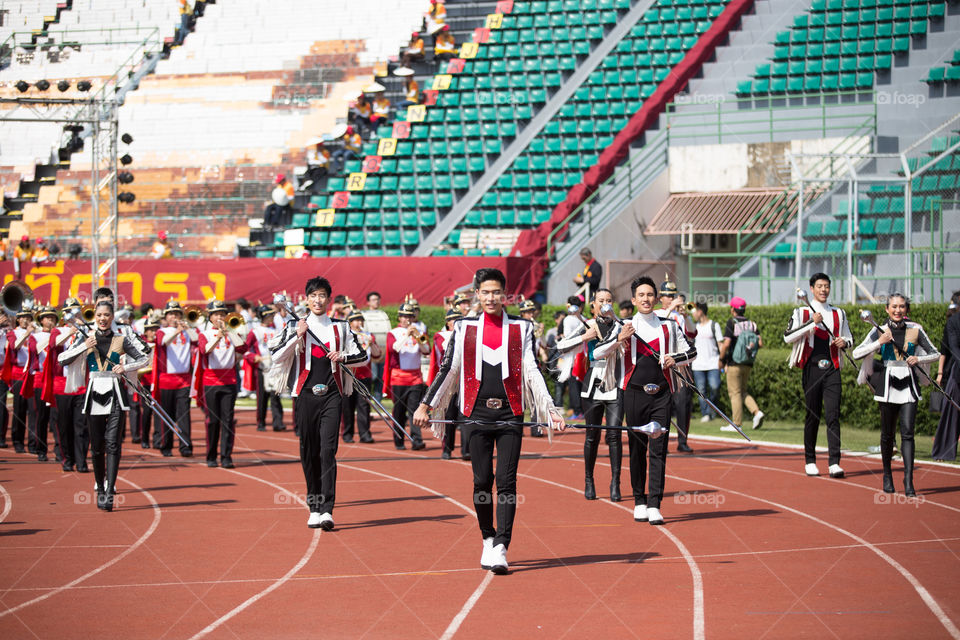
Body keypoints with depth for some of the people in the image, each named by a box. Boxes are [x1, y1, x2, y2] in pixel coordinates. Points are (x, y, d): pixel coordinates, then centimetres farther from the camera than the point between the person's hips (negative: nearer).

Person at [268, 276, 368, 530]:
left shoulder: (340, 328, 10)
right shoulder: (295, 328, 7)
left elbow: (362, 355, 11)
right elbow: (277, 357, -2)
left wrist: (343, 357, -8)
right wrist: (297, 336, -12)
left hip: (332, 396, -1)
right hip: (306, 395, 1)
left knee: (328, 451, -12)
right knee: (309, 452, 4)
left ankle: (327, 510, -17)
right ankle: (314, 508, 15)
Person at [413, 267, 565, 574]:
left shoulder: (521, 328, 5)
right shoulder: (464, 328, 6)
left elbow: (532, 372, 4)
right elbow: (447, 370, 9)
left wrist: (550, 410, -3)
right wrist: (425, 405, 5)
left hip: (510, 415, -1)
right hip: (477, 414, 1)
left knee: (506, 482, -8)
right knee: (482, 481, 4)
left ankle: (500, 548, -11)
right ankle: (488, 539, 22)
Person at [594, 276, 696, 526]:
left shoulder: (669, 326, 8)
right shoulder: (625, 328, 7)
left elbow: (691, 351, 16)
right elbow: (597, 353, 4)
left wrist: (674, 359, -4)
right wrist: (618, 340, -12)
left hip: (662, 394, 0)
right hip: (635, 393, 0)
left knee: (658, 450, -7)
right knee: (637, 449, 5)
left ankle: (654, 505, -10)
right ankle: (639, 502, 15)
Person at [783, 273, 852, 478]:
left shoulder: (839, 314, 14)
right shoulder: (802, 313, 5)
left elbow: (849, 337, 23)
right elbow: (788, 337, -7)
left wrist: (844, 341, -1)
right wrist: (811, 322, -15)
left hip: (832, 369, 2)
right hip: (812, 367, -2)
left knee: (833, 415, -8)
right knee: (812, 415, 3)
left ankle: (834, 463, -12)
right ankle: (810, 461, 13)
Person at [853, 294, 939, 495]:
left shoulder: (915, 330, 6)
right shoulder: (880, 331, 3)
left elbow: (935, 354, 12)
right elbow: (857, 353, -3)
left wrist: (919, 359, -7)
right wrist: (880, 342, -14)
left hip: (908, 385, 0)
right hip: (888, 385, 0)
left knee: (907, 432, -9)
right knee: (887, 433, 6)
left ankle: (908, 480, -12)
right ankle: (887, 475, 25)